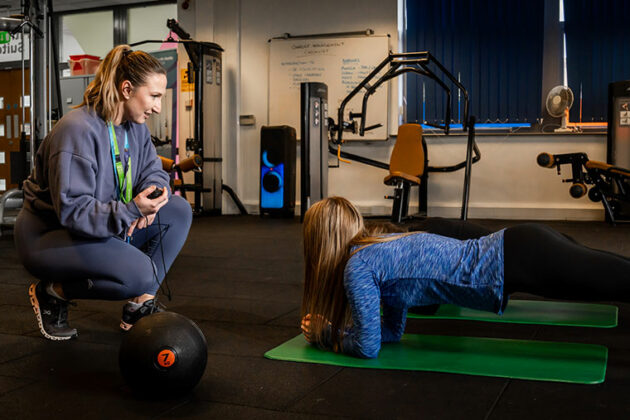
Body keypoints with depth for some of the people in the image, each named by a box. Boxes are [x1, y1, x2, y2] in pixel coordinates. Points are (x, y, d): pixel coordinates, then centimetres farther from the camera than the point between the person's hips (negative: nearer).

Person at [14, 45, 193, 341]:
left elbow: (154, 171, 8)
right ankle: (52, 292, -4)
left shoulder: (135, 127, 1)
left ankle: (140, 305, -1)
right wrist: (131, 210, -39)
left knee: (179, 211, -7)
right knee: (140, 273, -29)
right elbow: (71, 210, -28)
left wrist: (148, 200, -16)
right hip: (47, 235, -9)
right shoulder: (78, 130, -25)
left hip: (105, 226, 9)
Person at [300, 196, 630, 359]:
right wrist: (331, 328, 22)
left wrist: (328, 338, 12)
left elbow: (369, 346, -5)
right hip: (522, 244, 8)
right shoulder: (380, 247, 19)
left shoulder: (357, 267, -6)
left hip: (516, 260, -8)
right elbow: (393, 330, 26)